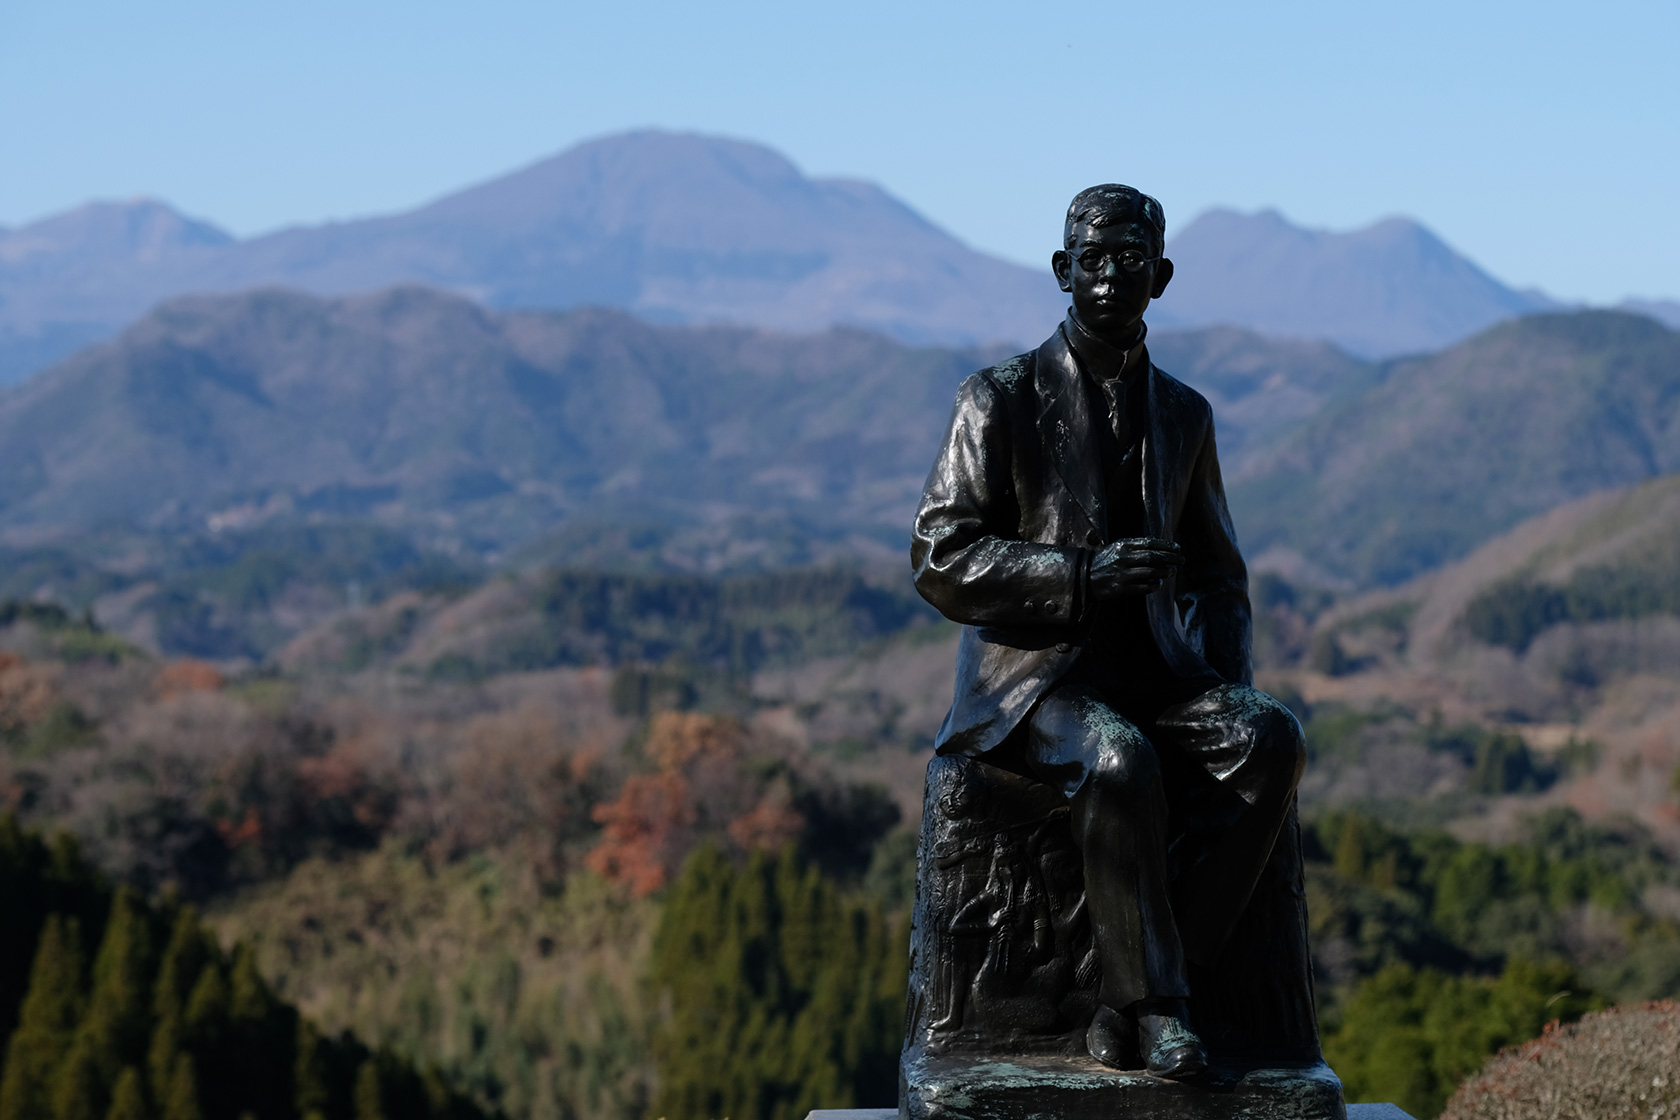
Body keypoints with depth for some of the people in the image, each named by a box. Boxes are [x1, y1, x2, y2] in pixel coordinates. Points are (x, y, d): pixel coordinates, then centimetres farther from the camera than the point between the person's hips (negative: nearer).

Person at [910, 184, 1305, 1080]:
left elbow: (1217, 572, 24)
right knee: (1120, 761, -37)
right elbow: (939, 559, -7)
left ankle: (1123, 1003, -24)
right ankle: (1154, 1003, -22)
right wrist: (1083, 575, -19)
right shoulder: (1002, 400, 0)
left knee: (1271, 739, -26)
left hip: (1151, 671, 5)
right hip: (1032, 677, -5)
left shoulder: (1183, 415, 16)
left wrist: (1230, 673, 4)